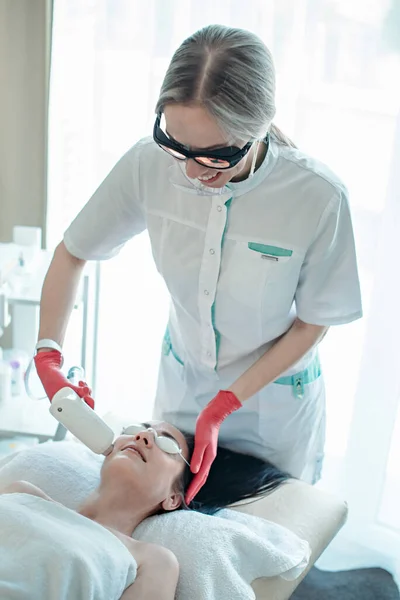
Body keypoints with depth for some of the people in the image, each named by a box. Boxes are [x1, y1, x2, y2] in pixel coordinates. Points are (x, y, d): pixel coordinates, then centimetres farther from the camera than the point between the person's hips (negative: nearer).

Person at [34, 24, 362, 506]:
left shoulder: (318, 198, -30)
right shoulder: (150, 164, -24)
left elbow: (312, 322, -15)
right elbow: (71, 254, -8)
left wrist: (225, 406, -19)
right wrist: (48, 355, -17)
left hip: (275, 397, -2)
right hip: (182, 379, 3)